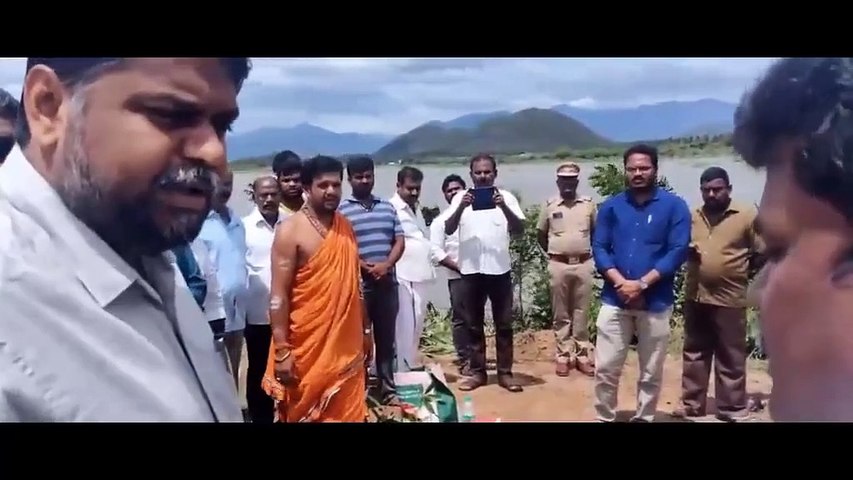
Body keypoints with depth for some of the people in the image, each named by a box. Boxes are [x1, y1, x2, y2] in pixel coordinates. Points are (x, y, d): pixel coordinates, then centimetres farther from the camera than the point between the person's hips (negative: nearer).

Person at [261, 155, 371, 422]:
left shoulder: (346, 228, 8)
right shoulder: (290, 231, -10)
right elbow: (279, 294, -13)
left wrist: (366, 331, 16)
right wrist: (282, 350, -16)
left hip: (346, 345, 5)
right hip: (307, 347, -5)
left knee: (348, 413, 10)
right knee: (303, 413, 9)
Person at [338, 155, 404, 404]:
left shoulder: (388, 207, 12)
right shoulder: (342, 210, -2)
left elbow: (400, 241, 7)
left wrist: (386, 265, -10)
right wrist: (365, 267, -16)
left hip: (388, 283, 4)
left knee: (386, 338, 10)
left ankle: (388, 389, 19)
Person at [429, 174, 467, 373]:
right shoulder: (441, 220, 2)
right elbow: (436, 251, -5)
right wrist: (459, 267, -13)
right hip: (458, 276, -3)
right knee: (460, 318, 0)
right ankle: (464, 359, 9)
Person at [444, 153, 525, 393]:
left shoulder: (506, 197, 1)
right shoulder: (461, 198, 3)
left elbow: (519, 229, -9)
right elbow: (448, 229, -6)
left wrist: (504, 207, -25)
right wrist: (461, 207, -23)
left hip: (500, 269, 0)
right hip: (471, 270, 1)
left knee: (504, 324, 6)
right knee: (474, 324, 9)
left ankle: (505, 372, 16)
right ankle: (477, 372, 19)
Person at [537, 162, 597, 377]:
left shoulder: (589, 204, 4)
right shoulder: (549, 206, 2)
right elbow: (540, 235, 11)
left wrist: (589, 251, 10)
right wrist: (553, 253, 10)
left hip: (584, 264, 1)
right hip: (558, 265, 0)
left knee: (581, 314, 6)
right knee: (561, 314, 5)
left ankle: (583, 356, 14)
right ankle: (563, 356, 13)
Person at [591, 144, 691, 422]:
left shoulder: (674, 206, -1)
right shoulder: (611, 206, 6)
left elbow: (678, 251, -8)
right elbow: (599, 247, 1)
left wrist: (642, 284, -15)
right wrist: (620, 283, -14)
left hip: (656, 301, -1)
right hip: (614, 299, 2)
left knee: (651, 372, 9)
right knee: (605, 368, 3)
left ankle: (644, 418, 26)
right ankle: (604, 418, 19)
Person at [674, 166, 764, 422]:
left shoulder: (748, 215, -5)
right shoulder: (692, 216, 8)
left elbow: (761, 254, 0)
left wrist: (737, 270, 1)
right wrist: (686, 251, -4)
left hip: (730, 299, -4)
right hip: (695, 296, 4)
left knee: (730, 357, 6)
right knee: (694, 353, 12)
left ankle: (733, 408, 18)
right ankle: (692, 404, 23)